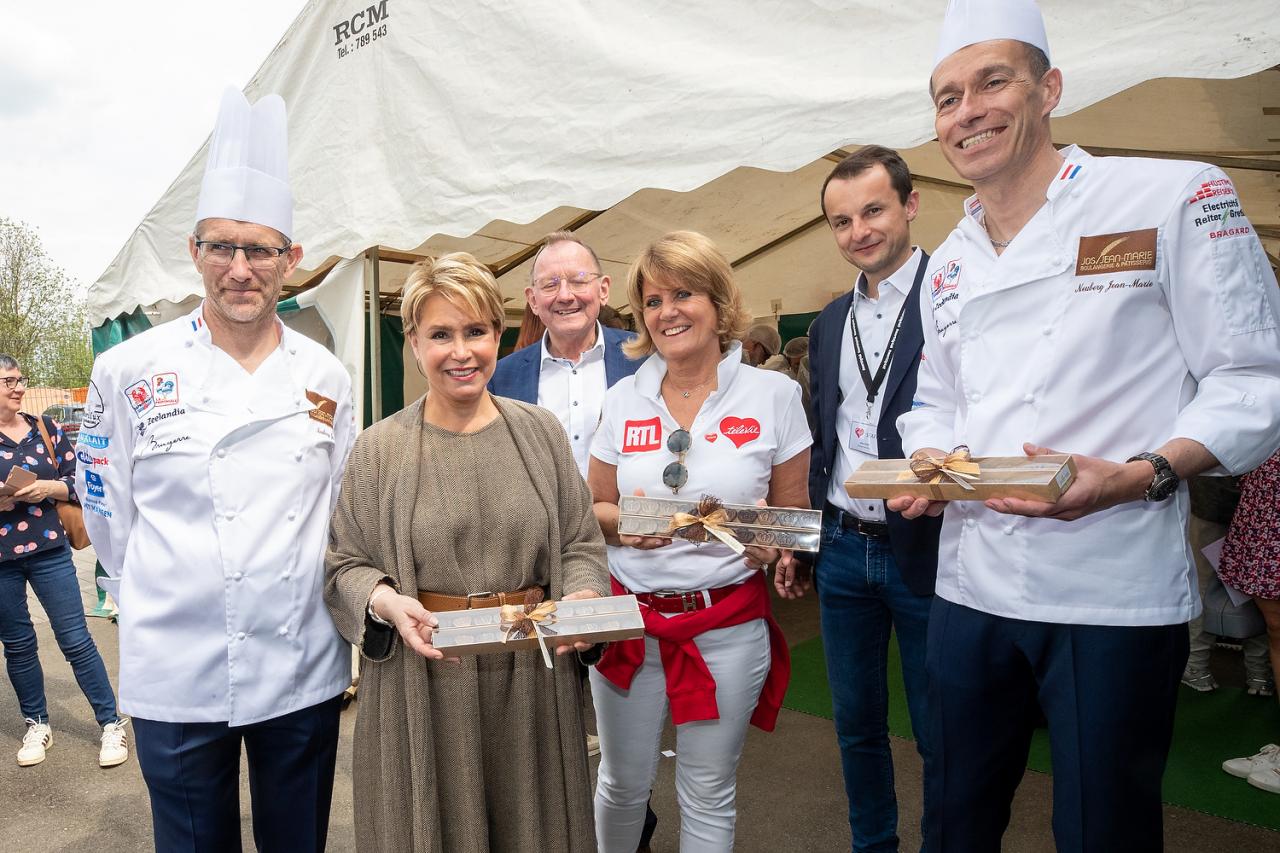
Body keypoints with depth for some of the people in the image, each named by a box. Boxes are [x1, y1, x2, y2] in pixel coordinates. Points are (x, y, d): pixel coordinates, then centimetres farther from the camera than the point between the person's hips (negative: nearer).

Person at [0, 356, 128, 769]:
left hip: (48, 550, 0)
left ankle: (112, 723, 9)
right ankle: (37, 725, 29)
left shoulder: (46, 428, 3)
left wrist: (47, 488, -14)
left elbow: (77, 482, 5)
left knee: (75, 639, 1)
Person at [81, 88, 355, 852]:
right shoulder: (130, 370, -4)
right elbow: (110, 514, 5)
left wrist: (323, 600, 8)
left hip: (306, 669, 2)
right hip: (178, 674, -1)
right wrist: (158, 606, 8)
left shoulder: (325, 375, 2)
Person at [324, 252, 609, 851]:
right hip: (423, 684, -1)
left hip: (533, 683, 2)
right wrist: (385, 601, -17)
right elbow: (344, 566, 2)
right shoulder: (379, 449, -1)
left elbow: (581, 542, 7)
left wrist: (582, 598, -12)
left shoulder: (540, 431, 4)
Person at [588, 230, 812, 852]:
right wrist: (624, 521, -13)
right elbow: (595, 508, 9)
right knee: (622, 783, 17)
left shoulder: (773, 394, -4)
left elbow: (794, 512, 4)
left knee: (708, 795, 13)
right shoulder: (623, 399, 2)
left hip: (727, 625, -2)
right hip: (628, 618, 2)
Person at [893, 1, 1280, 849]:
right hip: (970, 587, 5)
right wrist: (924, 463, -1)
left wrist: (1138, 477, -23)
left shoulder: (1176, 198, -5)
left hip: (1114, 596, -5)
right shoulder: (949, 265, 13)